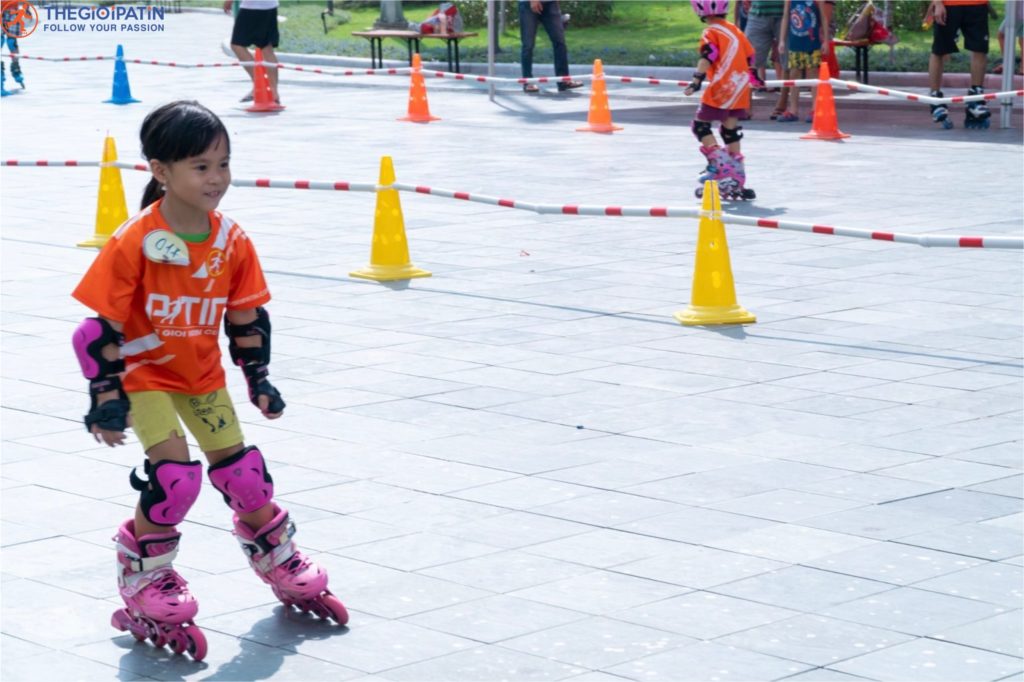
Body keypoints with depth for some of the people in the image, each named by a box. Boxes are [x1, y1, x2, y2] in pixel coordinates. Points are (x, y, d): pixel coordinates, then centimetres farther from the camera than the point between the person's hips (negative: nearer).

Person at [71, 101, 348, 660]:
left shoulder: (232, 242, -9)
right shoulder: (134, 243, -25)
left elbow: (247, 317, 4)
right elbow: (102, 326, -20)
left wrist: (258, 380, 3)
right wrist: (106, 398, -21)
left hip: (202, 374, 5)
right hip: (144, 373, -5)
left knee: (243, 471, 9)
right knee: (175, 475, -18)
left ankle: (282, 566, 32)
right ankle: (142, 583, 2)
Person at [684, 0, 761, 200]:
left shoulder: (710, 33, -5)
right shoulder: (736, 31, 15)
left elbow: (707, 57, -20)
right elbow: (749, 56, 22)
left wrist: (697, 80, -27)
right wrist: (754, 76, 37)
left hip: (720, 88, -7)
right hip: (740, 89, 7)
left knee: (700, 125, 3)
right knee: (731, 131, 12)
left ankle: (719, 163, -12)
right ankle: (737, 180, 11)